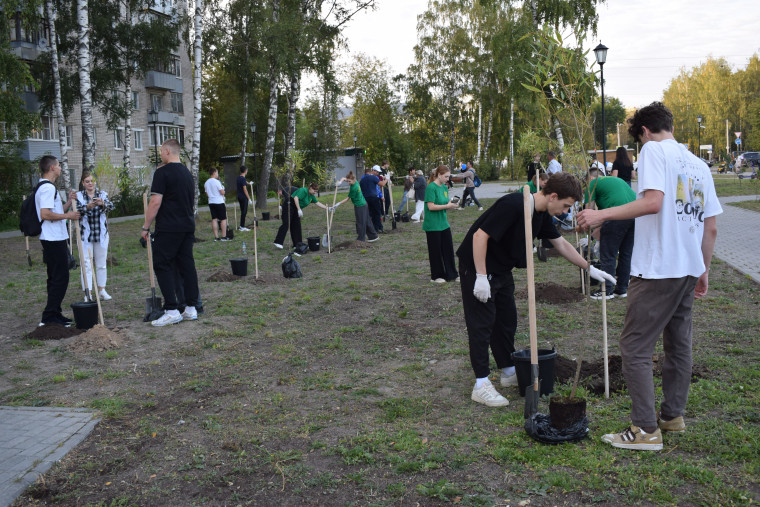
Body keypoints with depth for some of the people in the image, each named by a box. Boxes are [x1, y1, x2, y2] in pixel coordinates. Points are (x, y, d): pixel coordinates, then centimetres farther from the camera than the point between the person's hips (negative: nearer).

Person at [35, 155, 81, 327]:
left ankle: (54, 314, 21)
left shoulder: (46, 187, 19)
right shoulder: (47, 187, -15)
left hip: (54, 240, 11)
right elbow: (46, 214, -25)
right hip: (54, 240, -11)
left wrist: (69, 201, 13)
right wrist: (68, 215, -15)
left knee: (56, 278, 15)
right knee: (60, 278, -8)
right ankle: (49, 316, -5)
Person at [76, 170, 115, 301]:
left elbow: (110, 206, -14)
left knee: (101, 264, 11)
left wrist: (103, 204, -36)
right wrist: (87, 207, -36)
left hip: (101, 234, 2)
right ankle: (88, 293, 0)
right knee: (86, 264, -3)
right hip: (85, 235, -2)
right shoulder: (79, 196, -1)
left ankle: (102, 290, 23)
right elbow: (77, 210, -16)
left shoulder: (103, 194, 3)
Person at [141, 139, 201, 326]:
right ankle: (191, 308, 10)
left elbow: (156, 202, -15)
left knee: (163, 266, -2)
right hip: (188, 226, 8)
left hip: (168, 228, -8)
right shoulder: (188, 173, 16)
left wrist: (146, 226, -8)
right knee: (187, 265, 9)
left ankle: (171, 310, -7)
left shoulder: (163, 172, -10)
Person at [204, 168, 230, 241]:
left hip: (211, 202, 7)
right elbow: (222, 192, -14)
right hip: (219, 202, -7)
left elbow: (207, 194, 16)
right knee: (223, 219, 0)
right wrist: (223, 190, 6)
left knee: (214, 219, 6)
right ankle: (224, 236, -2)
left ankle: (216, 237, 3)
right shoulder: (216, 182, -14)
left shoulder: (206, 183, 8)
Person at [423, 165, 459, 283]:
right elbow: (431, 206, -20)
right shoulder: (431, 187, -16)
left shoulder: (445, 187, 8)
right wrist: (447, 206, -20)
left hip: (444, 223, 8)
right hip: (433, 225, -8)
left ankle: (451, 274, 22)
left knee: (448, 248, 11)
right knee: (436, 250, 3)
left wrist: (451, 204, -5)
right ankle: (436, 276, 16)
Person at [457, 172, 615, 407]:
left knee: (507, 321, 14)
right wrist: (481, 277, -26)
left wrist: (590, 269, 17)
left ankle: (509, 372, 29)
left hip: (502, 269, 9)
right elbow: (480, 235, -28)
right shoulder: (513, 205, -27)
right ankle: (481, 384, 0)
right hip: (478, 266, -9)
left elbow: (562, 244, 15)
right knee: (482, 323, -6)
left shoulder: (542, 214, 2)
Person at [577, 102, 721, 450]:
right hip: (689, 269, 9)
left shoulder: (654, 150, -6)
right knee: (678, 343, 18)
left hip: (657, 268, -9)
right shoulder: (699, 165, 16)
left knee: (635, 346, -3)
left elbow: (653, 202, -23)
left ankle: (646, 429, -1)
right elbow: (711, 228, 15)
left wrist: (603, 214, -19)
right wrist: (704, 271, 23)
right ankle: (672, 415, 30)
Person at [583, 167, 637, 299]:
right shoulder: (616, 179, 32)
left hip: (618, 216, -7)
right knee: (626, 254, 16)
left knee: (608, 255, 3)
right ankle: (622, 288, 23)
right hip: (637, 213, 7)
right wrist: (601, 226, 40)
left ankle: (607, 290, 8)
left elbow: (589, 211, 6)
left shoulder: (593, 183, 11)